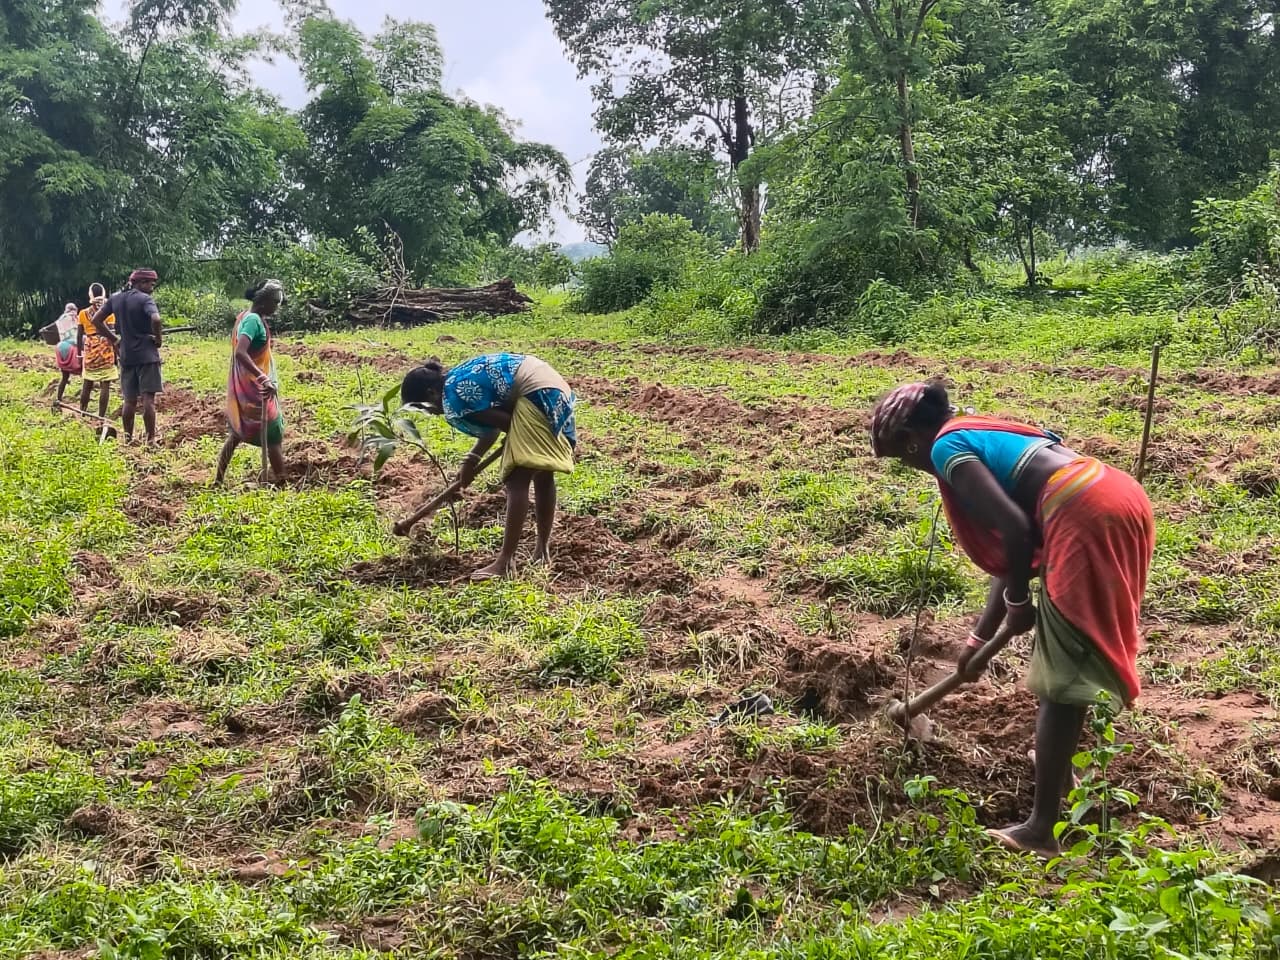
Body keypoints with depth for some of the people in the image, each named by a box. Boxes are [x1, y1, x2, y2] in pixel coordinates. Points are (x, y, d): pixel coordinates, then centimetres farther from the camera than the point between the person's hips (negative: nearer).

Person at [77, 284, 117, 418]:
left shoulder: (83, 314, 5)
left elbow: (79, 337, 6)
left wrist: (80, 354, 15)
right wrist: (116, 354, -2)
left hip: (89, 353, 4)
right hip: (106, 353, -4)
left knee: (86, 385, 13)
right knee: (105, 386, -3)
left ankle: (82, 414, 19)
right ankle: (101, 417, -7)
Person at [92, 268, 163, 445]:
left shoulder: (115, 299, 10)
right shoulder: (144, 299, -10)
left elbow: (96, 320, 14)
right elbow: (156, 319, -28)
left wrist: (113, 339, 16)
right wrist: (158, 338, -10)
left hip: (126, 356, 6)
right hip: (147, 355, -6)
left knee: (129, 400, 12)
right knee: (148, 398, -4)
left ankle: (127, 439, 16)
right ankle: (150, 440, -5)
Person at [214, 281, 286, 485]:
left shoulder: (245, 317, 8)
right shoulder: (254, 320, -20)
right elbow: (240, 353, -33)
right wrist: (263, 377, -40)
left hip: (242, 387, 9)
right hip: (254, 388, -9)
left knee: (237, 433, 17)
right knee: (274, 434, -1)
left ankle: (219, 479, 22)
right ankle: (281, 482, 2)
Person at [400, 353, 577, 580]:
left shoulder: (454, 396, -13)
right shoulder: (460, 378, 16)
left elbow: (504, 421, -12)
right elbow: (493, 424, 21)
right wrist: (472, 459, 24)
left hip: (536, 395, -11)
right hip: (554, 390, 11)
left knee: (517, 481, -10)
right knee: (542, 474, 19)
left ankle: (505, 562, -12)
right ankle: (542, 549, 29)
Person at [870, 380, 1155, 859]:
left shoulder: (948, 447, 0)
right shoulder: (983, 434, 26)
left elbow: (1016, 528, -13)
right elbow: (1010, 547, 29)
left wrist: (1017, 601, 3)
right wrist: (980, 637, 32)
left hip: (1088, 520, -10)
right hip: (1122, 500, 10)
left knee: (1060, 678, -2)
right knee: (1069, 652, 29)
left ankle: (1041, 830, 3)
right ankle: (1058, 765, 46)